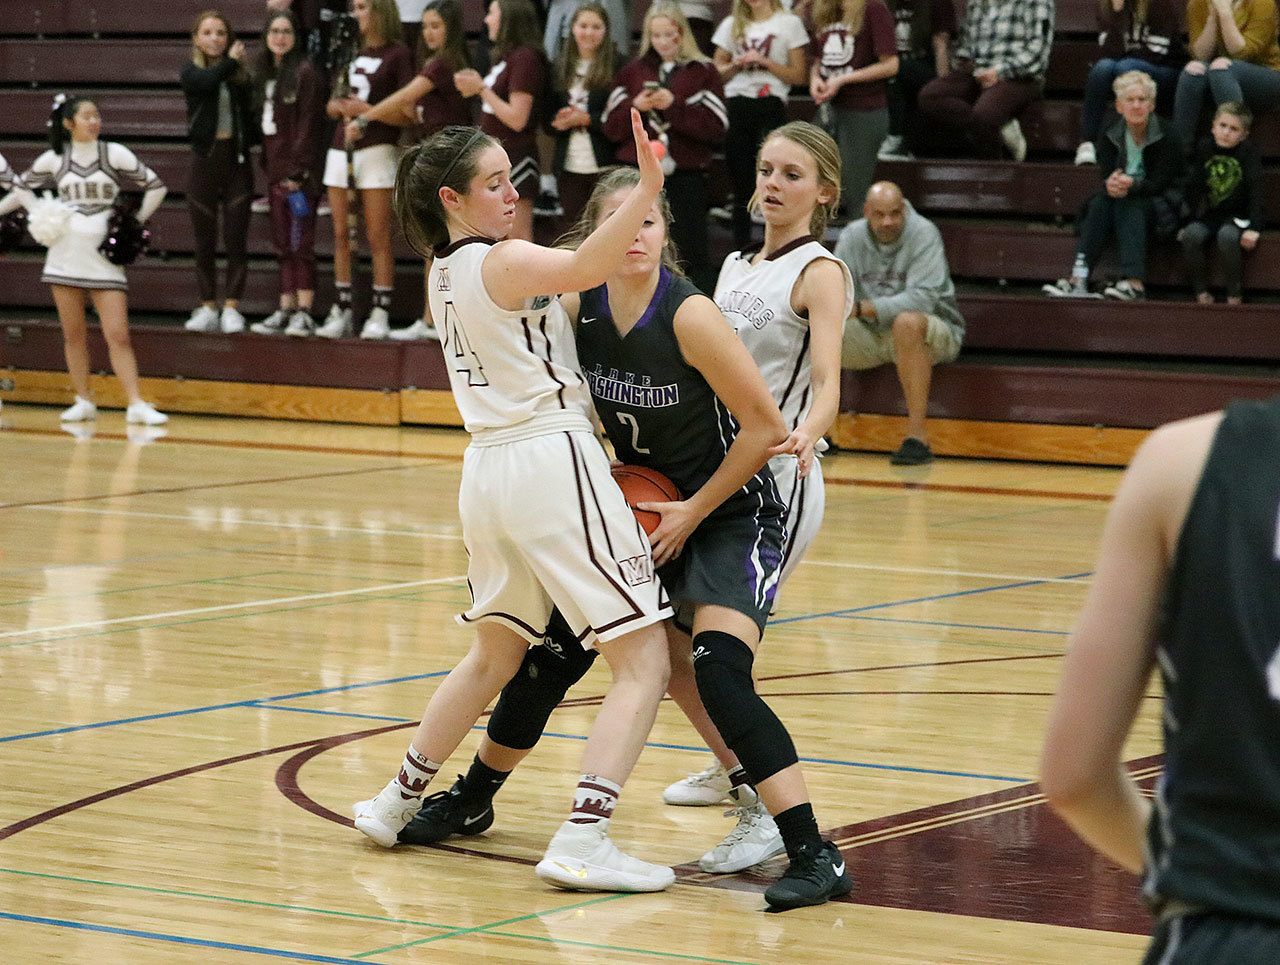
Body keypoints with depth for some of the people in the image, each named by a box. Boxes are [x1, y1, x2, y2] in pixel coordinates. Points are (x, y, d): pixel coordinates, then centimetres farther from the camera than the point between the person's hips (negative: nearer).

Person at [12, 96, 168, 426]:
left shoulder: (115, 154, -3)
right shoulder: (53, 160, 3)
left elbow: (155, 187, 2)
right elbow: (22, 188, 18)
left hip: (104, 258, -2)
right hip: (65, 258, 2)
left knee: (118, 335, -8)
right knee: (73, 334, 6)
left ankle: (136, 405, -10)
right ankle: (83, 402, 15)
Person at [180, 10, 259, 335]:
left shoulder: (241, 74, 5)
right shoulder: (191, 72, 3)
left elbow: (253, 111, 0)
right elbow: (207, 82, -19)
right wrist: (231, 61, -7)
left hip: (237, 159, 0)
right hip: (205, 159, 0)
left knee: (236, 240, -1)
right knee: (204, 241, 5)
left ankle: (232, 308, 4)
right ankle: (208, 308, 13)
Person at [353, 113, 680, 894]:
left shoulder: (442, 275, 15)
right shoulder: (504, 261, -10)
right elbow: (585, 268, -31)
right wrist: (647, 190, -41)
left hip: (488, 469, 8)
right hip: (551, 458, -8)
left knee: (496, 655, 28)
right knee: (645, 661, -7)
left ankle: (400, 801, 34)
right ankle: (583, 839, -19)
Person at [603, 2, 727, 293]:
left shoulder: (703, 72, 3)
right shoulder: (633, 72, 14)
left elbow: (716, 127, -7)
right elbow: (611, 128, 10)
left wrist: (674, 106, -14)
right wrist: (635, 107, -8)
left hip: (686, 176, -3)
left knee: (692, 252, -5)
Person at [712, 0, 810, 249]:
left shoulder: (789, 23, 4)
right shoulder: (732, 25, 15)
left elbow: (798, 76, 1)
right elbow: (717, 72, 16)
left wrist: (764, 61, -11)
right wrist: (737, 64, -4)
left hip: (770, 106, -3)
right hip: (736, 106, 3)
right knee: (741, 184, 5)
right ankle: (740, 249, 12)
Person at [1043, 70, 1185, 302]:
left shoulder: (1167, 137, -10)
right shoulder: (1109, 139, 1)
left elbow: (1160, 183, -16)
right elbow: (1105, 176, -10)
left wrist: (1132, 185, -36)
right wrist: (1111, 184, -36)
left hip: (1161, 207, -3)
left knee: (1128, 204, -34)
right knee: (1100, 202, -28)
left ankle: (1134, 282, -49)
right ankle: (1079, 278, -42)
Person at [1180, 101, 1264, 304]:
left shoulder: (1249, 152, -8)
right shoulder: (1205, 149, 2)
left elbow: (1256, 190, -15)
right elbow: (1193, 188, 3)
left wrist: (1254, 228, -24)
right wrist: (1186, 220, -4)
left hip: (1238, 217, -4)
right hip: (1209, 216, 4)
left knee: (1226, 236, -35)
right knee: (1191, 235, -27)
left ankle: (1235, 295, -20)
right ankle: (1202, 293, -14)